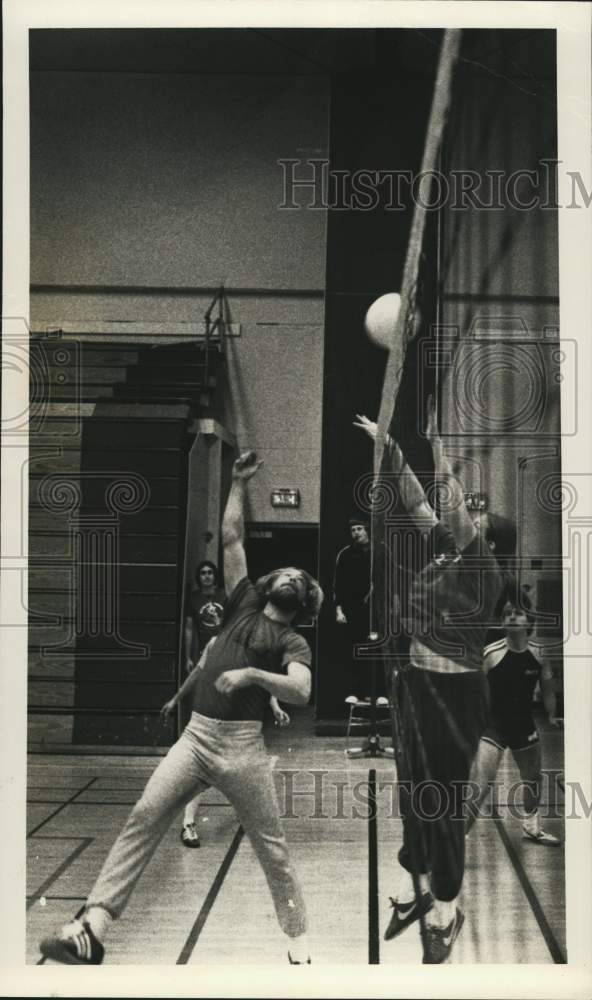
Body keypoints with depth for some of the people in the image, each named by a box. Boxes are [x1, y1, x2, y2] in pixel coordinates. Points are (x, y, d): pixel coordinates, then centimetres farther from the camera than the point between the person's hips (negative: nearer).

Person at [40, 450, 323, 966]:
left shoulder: (293, 643, 4)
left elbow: (301, 691, -17)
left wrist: (251, 674, -28)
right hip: (195, 736, 4)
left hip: (242, 745, -4)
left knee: (273, 848, 3)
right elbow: (231, 538, 16)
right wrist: (239, 483, 15)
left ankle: (299, 947, 17)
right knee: (142, 820, -10)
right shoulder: (245, 604, 17)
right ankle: (91, 929, -16)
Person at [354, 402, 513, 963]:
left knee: (440, 800, 2)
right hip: (416, 684, 8)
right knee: (413, 789, 16)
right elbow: (416, 505, 8)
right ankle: (413, 885, 32)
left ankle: (445, 910, 18)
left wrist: (438, 449, -33)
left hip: (454, 694, -8)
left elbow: (455, 515, -30)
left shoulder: (484, 572, -16)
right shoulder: (446, 555, 5)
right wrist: (392, 450, 4)